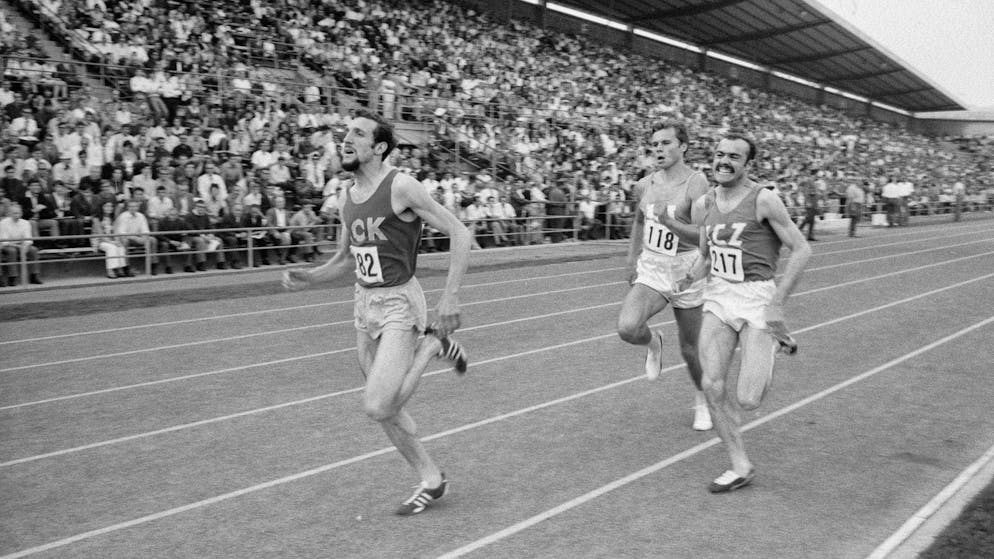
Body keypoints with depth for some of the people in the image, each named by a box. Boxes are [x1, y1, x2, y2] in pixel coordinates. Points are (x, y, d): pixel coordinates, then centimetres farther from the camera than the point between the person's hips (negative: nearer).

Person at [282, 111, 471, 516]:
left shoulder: (401, 187, -14)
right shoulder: (348, 198, 8)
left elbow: (459, 233, -14)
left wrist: (450, 296, -20)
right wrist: (308, 276, 1)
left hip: (399, 304, -7)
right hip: (364, 303, 7)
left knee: (378, 407, -18)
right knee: (385, 409, 12)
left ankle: (432, 344, 4)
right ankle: (431, 479, 29)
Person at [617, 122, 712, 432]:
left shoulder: (696, 183, -14)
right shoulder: (644, 185, 3)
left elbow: (703, 235, -21)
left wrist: (669, 222, -36)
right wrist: (632, 259, 15)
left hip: (686, 270, -3)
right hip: (651, 268, 3)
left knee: (690, 348, 10)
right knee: (627, 328, -23)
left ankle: (702, 400, 39)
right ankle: (653, 342, 14)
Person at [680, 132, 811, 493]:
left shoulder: (764, 200, -9)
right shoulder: (704, 205, 8)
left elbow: (802, 251, -8)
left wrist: (777, 303, -13)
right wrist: (690, 278, 1)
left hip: (757, 299, -5)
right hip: (718, 298, 5)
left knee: (748, 400, -9)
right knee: (713, 386, -7)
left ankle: (778, 343, 23)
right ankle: (740, 467, 11)